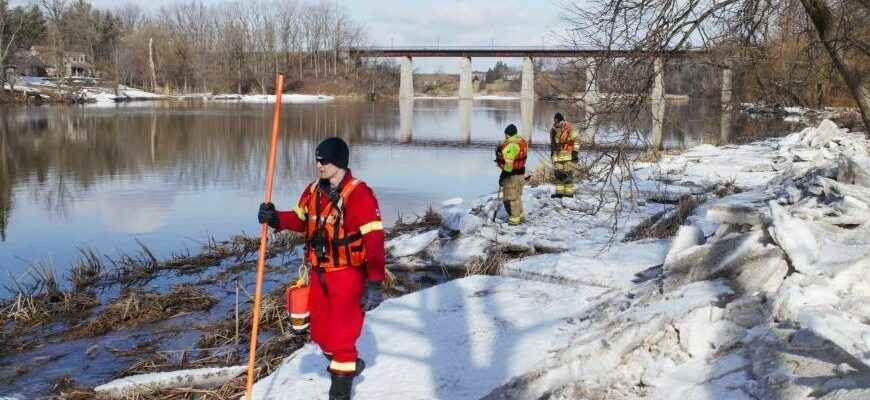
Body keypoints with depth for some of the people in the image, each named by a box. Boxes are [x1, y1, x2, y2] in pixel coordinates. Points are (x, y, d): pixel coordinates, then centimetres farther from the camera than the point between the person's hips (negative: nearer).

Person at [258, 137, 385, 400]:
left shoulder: (359, 194, -19)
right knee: (320, 333, 18)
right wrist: (276, 219, -2)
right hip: (319, 274, 7)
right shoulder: (314, 191, 4)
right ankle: (349, 365, 44)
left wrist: (374, 283, -29)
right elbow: (300, 219, 20)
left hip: (348, 275, -7)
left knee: (341, 336, -2)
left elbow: (374, 240, -23)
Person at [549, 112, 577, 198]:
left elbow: (575, 140, -6)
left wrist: (575, 153, -9)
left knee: (568, 174, -4)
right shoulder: (553, 130, 10)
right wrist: (552, 151, 25)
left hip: (567, 155, -6)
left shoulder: (569, 129, -9)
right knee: (558, 174, 8)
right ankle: (559, 192, 15)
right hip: (557, 155, 6)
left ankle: (569, 192, 1)